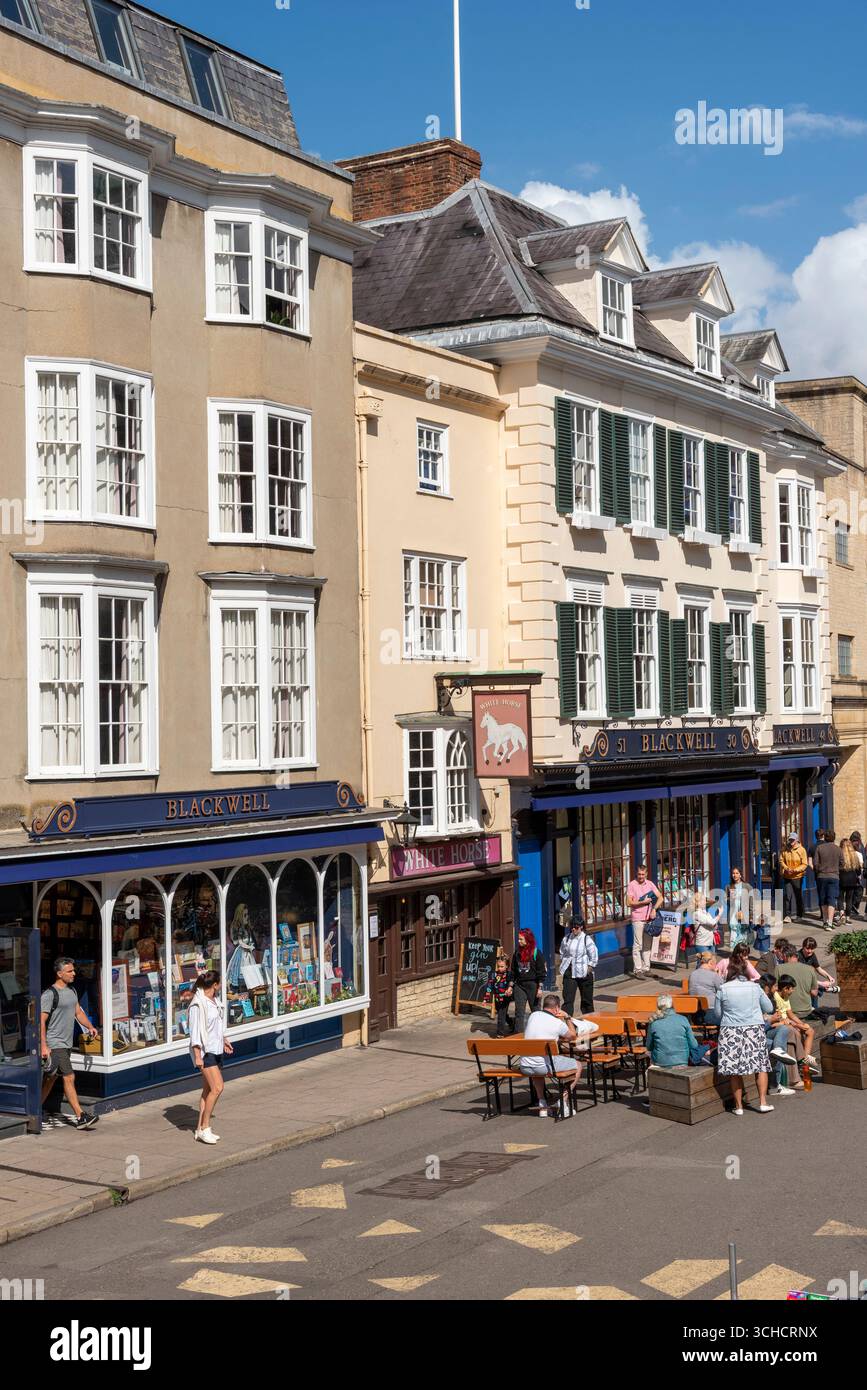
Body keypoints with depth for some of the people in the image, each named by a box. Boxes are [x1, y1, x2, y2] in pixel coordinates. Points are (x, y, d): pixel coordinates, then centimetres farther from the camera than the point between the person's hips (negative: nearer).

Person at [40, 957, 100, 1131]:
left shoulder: (71, 990, 13)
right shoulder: (50, 994, -14)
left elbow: (78, 1012, 20)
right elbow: (41, 1021, -16)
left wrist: (90, 1027, 3)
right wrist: (44, 1046, -21)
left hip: (66, 1043, 8)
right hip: (55, 1044, -8)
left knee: (51, 1078, 16)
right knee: (69, 1078, -11)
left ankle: (38, 1110, 28)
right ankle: (80, 1118, -13)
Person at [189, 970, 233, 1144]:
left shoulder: (214, 1001, 10)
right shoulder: (197, 1005, -17)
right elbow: (194, 1031, -18)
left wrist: (223, 1040, 33)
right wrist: (197, 1056, -20)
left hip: (216, 1049, 9)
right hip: (205, 1051, -9)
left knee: (208, 1090, 10)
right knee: (217, 1087, -15)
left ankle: (201, 1128, 16)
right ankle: (205, 1128, -7)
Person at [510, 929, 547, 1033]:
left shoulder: (536, 953, -7)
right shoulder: (517, 953, 8)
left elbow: (542, 972, -7)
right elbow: (513, 971, 15)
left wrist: (540, 987, -12)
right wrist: (510, 986, 11)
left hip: (532, 985, -4)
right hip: (519, 985, 4)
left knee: (535, 1011, 6)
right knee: (519, 1012, -1)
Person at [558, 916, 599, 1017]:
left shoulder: (587, 939, -9)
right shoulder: (567, 938, 4)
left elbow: (594, 957, -7)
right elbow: (562, 952, 18)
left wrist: (589, 969, -9)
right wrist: (563, 964, 9)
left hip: (584, 974, -3)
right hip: (569, 973, 3)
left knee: (586, 999, 10)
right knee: (567, 999, -6)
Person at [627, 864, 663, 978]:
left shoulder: (650, 884, 10)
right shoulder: (632, 885, -4)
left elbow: (660, 898, 6)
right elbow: (629, 903, -10)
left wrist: (654, 909, -8)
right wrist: (643, 902, -14)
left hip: (649, 918, 5)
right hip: (637, 919, -5)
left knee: (647, 945, 10)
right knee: (638, 945, -5)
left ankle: (646, 968, 18)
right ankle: (637, 970, -2)